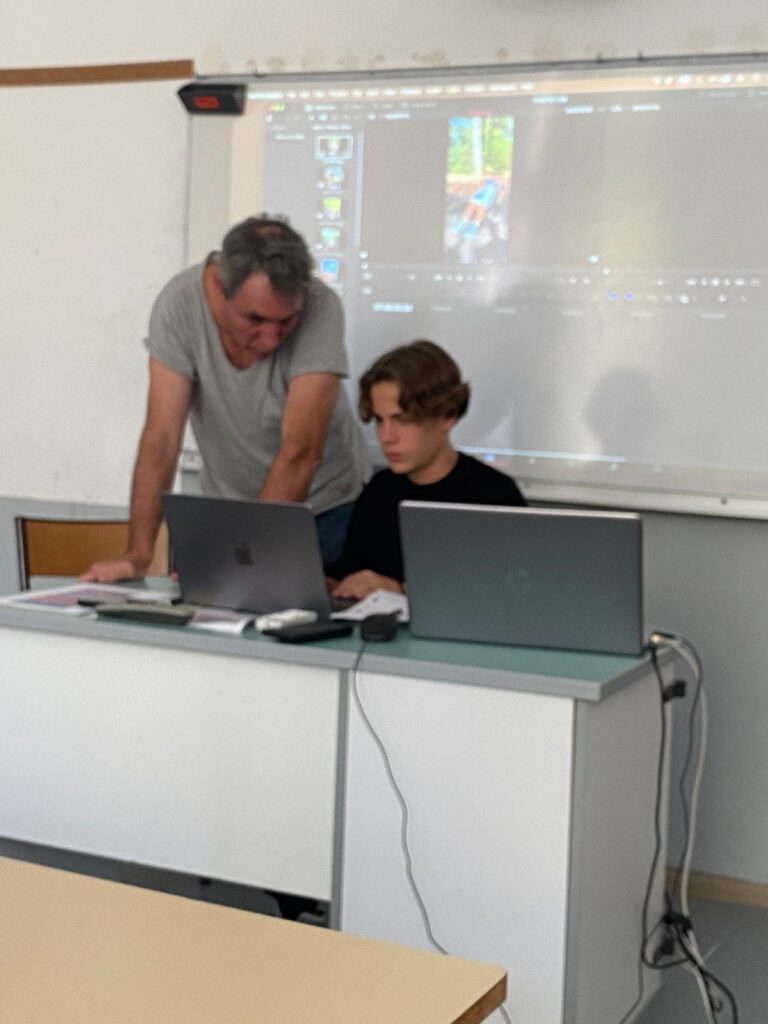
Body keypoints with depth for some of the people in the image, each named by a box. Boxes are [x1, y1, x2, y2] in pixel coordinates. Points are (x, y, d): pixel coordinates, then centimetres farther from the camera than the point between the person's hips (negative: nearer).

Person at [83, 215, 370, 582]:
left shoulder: (321, 309, -26)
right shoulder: (179, 304, -21)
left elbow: (301, 452, -30)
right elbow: (162, 436, -22)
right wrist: (138, 555, -30)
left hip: (324, 507, 1)